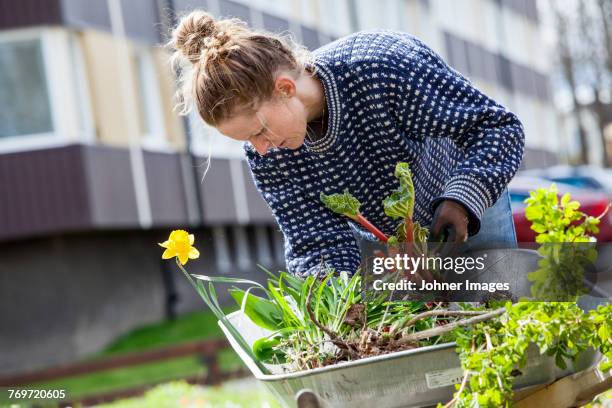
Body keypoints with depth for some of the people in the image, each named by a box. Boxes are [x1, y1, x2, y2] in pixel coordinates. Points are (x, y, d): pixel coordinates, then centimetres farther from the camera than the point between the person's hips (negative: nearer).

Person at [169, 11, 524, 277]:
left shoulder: (387, 66, -41)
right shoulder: (268, 155, -26)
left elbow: (499, 126, -33)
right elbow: (316, 242, -24)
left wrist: (461, 201, -46)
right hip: (379, 237, 3)